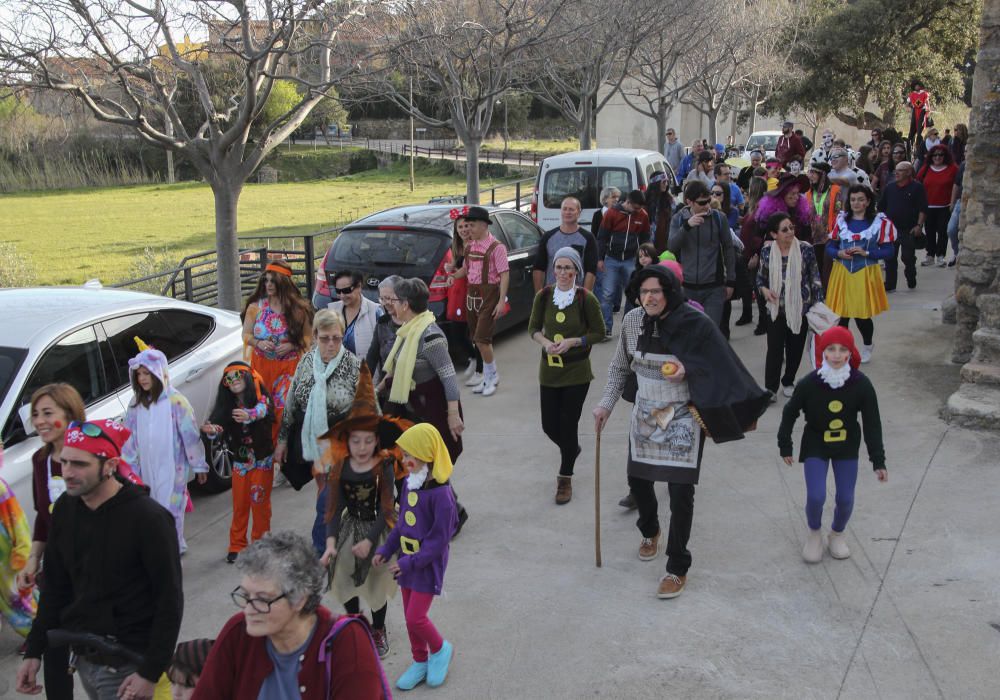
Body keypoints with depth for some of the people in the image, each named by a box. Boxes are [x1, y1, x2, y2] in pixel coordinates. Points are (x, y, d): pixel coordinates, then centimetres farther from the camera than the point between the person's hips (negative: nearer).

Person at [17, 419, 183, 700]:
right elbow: (54, 586, 10)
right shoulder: (65, 508, 0)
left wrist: (151, 672, -16)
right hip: (82, 658, 6)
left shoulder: (148, 518, -18)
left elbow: (170, 601, -15)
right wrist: (34, 652, 7)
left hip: (128, 666, -6)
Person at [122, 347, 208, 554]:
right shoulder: (136, 403, 2)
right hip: (147, 468, 5)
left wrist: (199, 465, -7)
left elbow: (190, 435, -10)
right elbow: (130, 436, 10)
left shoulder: (175, 401, -14)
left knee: (170, 510, 0)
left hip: (173, 467, -5)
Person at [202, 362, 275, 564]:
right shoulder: (227, 406, 2)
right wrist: (212, 430, -30)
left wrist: (248, 415, -57)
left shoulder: (261, 399, -11)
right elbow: (221, 428, -5)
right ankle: (237, 546, 17)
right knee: (239, 505, 7)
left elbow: (262, 410, -34)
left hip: (262, 460, -3)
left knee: (260, 502, 2)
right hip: (240, 462, 3)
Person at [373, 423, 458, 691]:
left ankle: (440, 649, 23)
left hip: (427, 565, -7)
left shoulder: (441, 495, -24)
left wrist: (410, 562, -21)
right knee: (410, 616, 15)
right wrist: (386, 550, 7)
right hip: (407, 562, 7)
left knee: (415, 618, -6)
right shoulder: (409, 483, -1)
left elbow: (439, 540, -22)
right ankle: (420, 662, 33)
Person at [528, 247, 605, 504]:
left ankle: (565, 479, 21)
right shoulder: (543, 296, -3)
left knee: (569, 425, 2)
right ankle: (572, 449, 43)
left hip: (577, 372, -3)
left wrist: (572, 342, -17)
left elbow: (599, 333, -4)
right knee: (549, 426, 8)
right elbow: (533, 328, 8)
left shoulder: (586, 299, -11)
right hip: (549, 371, 3)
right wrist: (545, 342, -13)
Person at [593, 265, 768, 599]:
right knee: (637, 480, 17)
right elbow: (619, 368, 6)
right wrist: (606, 404, 1)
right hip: (645, 416, 5)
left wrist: (687, 369, -27)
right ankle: (650, 531, 49)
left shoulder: (696, 324, -19)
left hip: (682, 420, -4)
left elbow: (719, 368, -11)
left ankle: (678, 568, 14)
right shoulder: (633, 320, -7)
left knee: (681, 493, -2)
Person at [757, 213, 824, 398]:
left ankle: (788, 382, 31)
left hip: (800, 308, 0)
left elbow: (815, 279, -2)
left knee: (795, 348, 11)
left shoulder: (805, 249, -8)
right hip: (776, 309, 0)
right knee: (774, 349, -5)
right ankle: (770, 388, 4)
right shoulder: (767, 251, -4)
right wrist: (764, 289, -12)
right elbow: (760, 277, 9)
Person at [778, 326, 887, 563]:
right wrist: (785, 446, 3)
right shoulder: (809, 383, -21)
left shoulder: (861, 384, -18)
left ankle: (837, 534, 32)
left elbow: (872, 424, -9)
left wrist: (878, 461, -8)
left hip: (847, 448, 2)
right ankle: (814, 534, 19)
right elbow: (790, 413, -5)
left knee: (845, 498, 1)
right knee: (816, 496, -12)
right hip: (815, 447, -1)